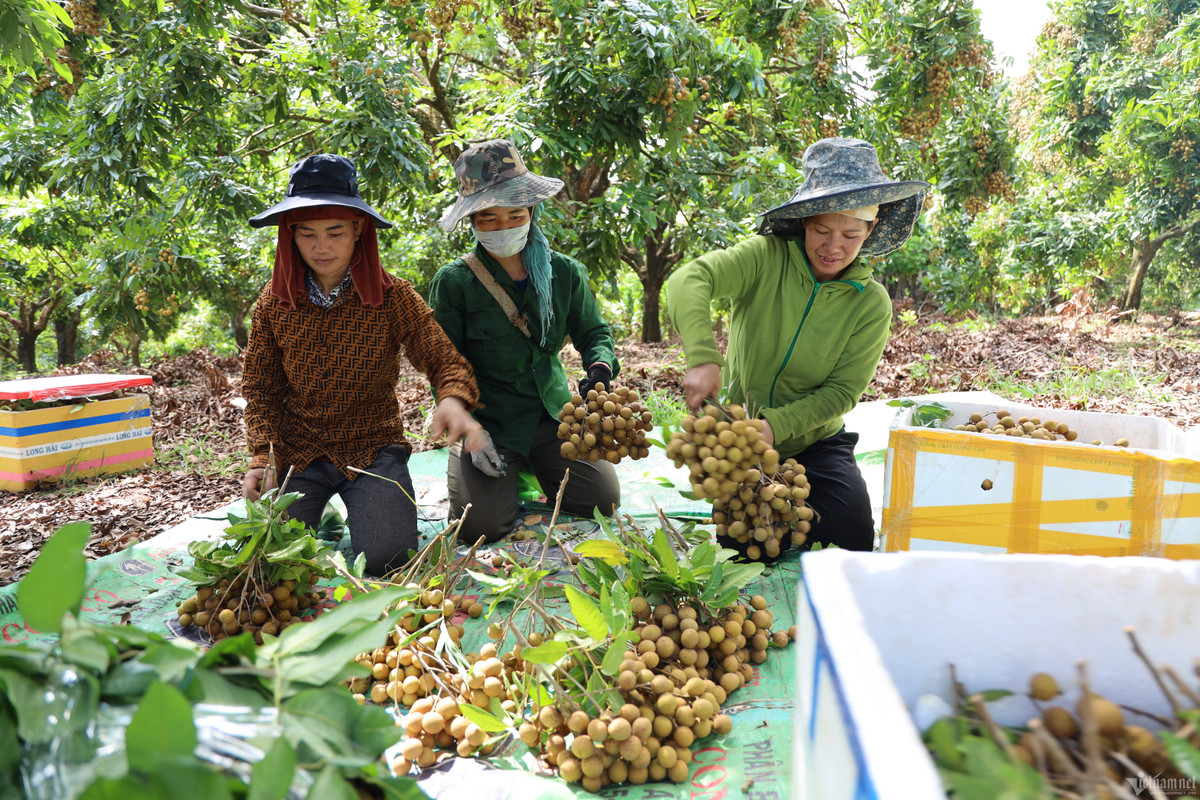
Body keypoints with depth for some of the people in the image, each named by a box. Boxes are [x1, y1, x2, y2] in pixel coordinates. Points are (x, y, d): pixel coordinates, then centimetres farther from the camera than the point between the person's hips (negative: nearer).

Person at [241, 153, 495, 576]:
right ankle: (320, 510, 24)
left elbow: (445, 360, -12)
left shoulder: (393, 297, -9)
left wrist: (453, 400, -36)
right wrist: (261, 456, -12)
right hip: (298, 451, 2)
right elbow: (260, 388, 3)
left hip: (372, 446, -2)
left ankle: (364, 505, 16)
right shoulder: (274, 303, -2)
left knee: (385, 556, -18)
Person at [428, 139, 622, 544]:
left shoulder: (565, 273, 0)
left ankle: (534, 464, 21)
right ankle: (463, 463, 18)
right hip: (487, 419, -3)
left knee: (603, 499, -9)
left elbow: (594, 333, 11)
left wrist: (599, 369, -12)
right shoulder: (453, 282, -9)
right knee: (482, 524, -18)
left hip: (552, 414, 3)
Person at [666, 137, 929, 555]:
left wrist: (775, 425, -28)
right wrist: (702, 358, -46)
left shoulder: (871, 304, -8)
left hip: (814, 442, 1)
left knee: (851, 539, -13)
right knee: (746, 548, -10)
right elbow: (688, 280, -28)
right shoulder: (767, 258, -14)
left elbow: (843, 391, -11)